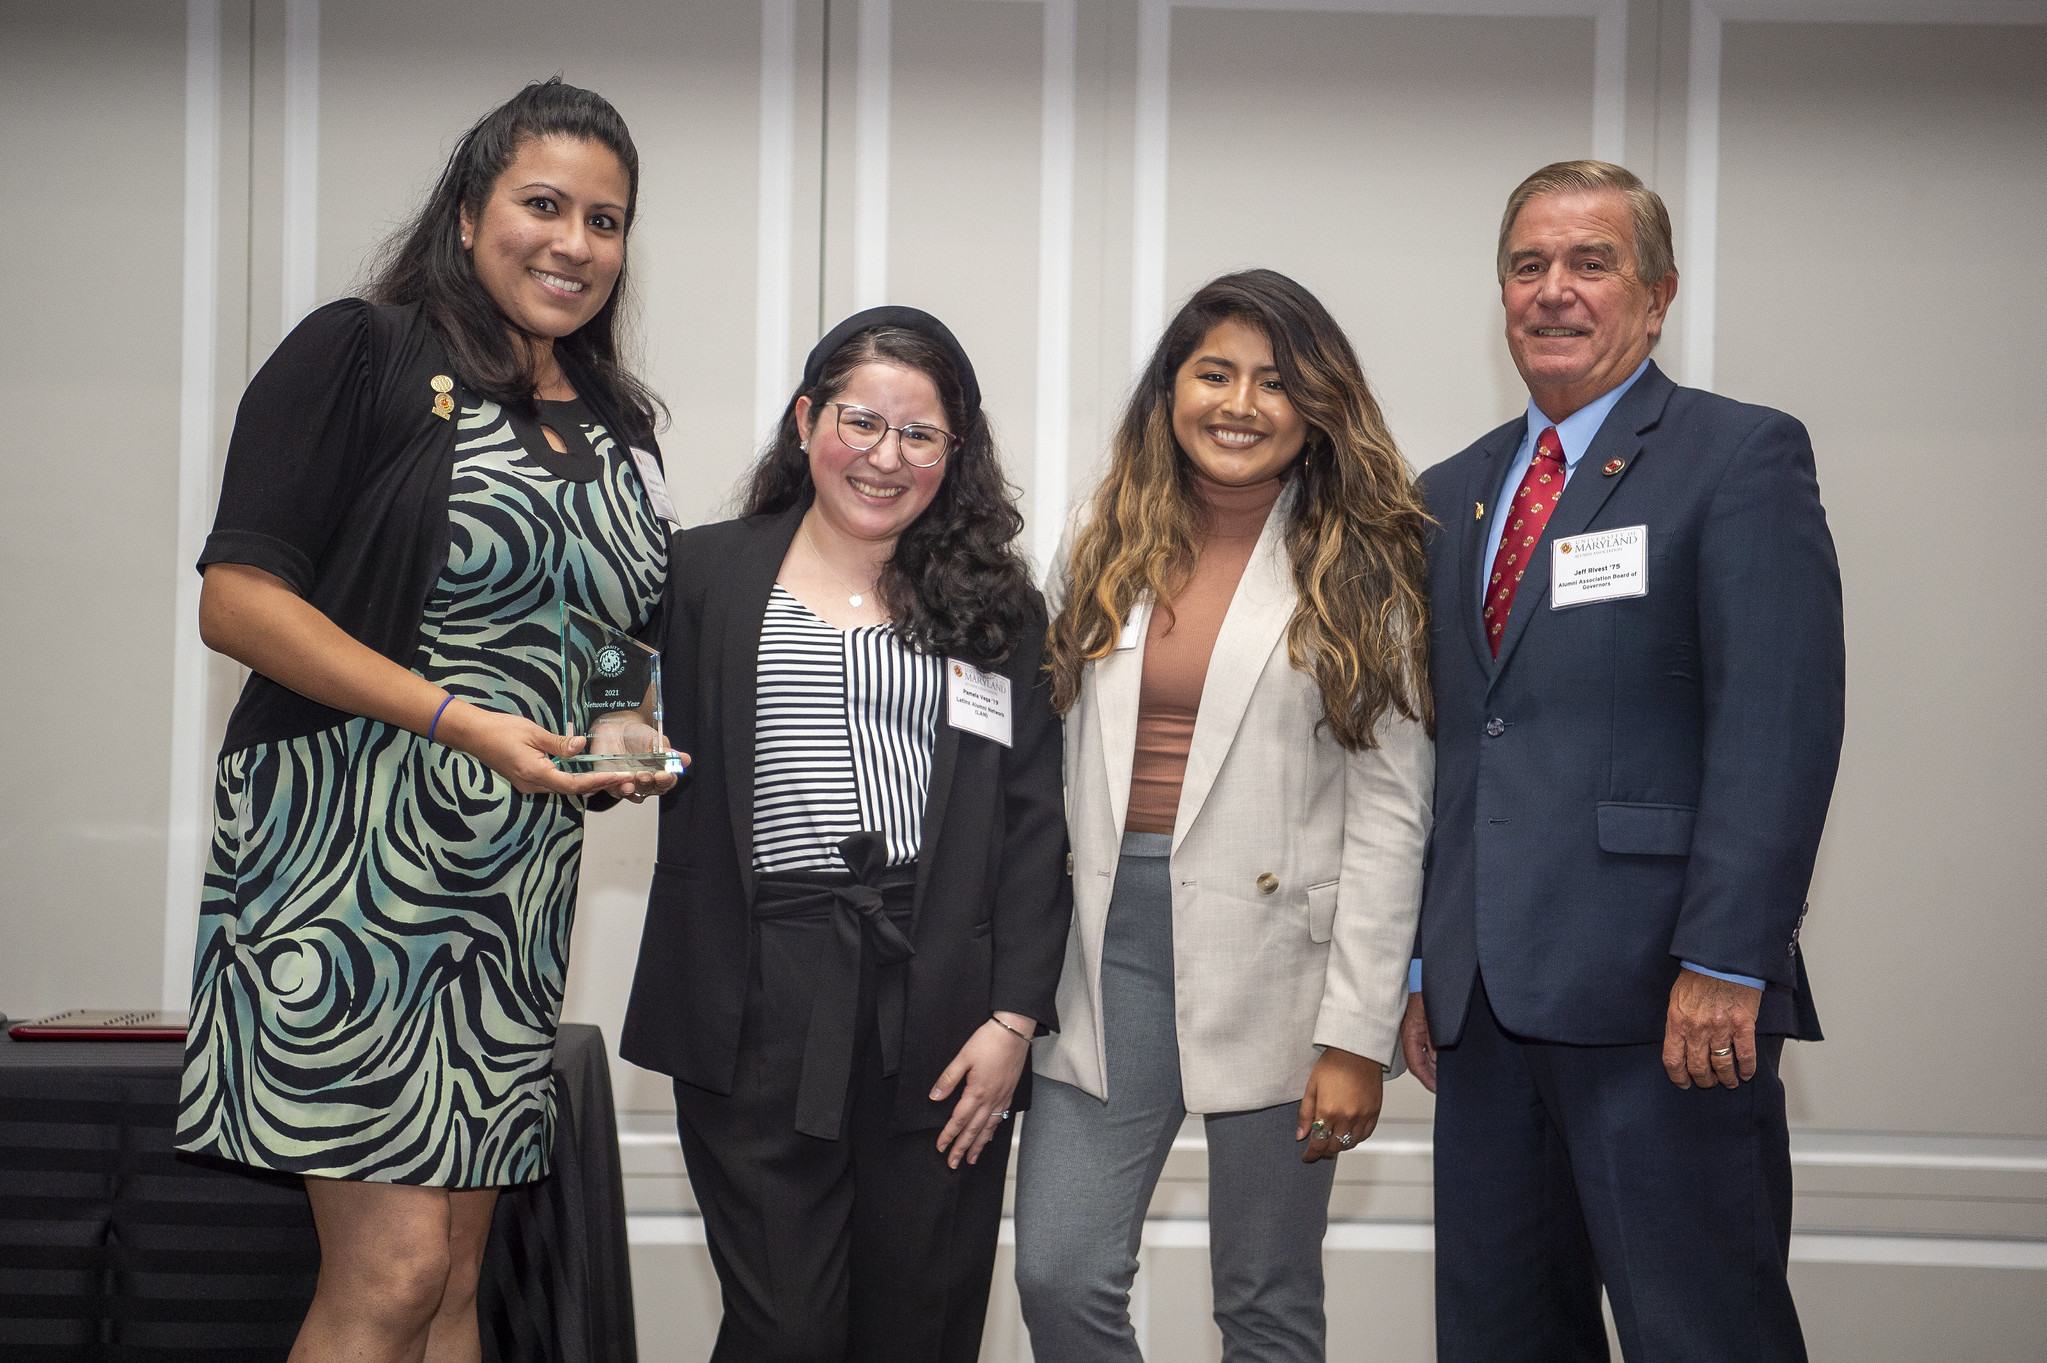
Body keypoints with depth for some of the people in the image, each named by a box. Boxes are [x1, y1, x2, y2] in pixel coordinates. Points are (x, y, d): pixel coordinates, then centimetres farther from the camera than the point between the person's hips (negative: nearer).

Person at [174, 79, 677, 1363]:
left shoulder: (616, 430, 16)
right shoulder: (362, 354, -4)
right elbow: (237, 595, -12)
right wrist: (459, 719, -19)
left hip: (519, 886, 7)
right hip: (351, 850, -6)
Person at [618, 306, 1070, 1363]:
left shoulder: (996, 607, 11)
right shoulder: (704, 575, 8)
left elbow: (1031, 824, 6)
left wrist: (1014, 1015, 0)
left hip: (940, 1001, 2)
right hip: (760, 1008, -1)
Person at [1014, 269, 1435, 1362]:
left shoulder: (1357, 570, -1)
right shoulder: (1105, 552, 10)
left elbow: (1390, 808, -5)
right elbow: (1058, 769, 9)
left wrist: (1357, 1035, -10)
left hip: (1275, 951, -3)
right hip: (1110, 935, 3)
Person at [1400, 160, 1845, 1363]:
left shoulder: (1742, 457, -2)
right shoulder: (1451, 494, 18)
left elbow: (1782, 723, -12)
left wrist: (1725, 963, -19)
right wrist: (1421, 964, 14)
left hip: (1662, 995, -6)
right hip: (1485, 994, 6)